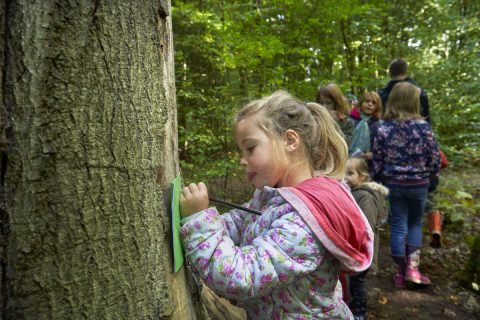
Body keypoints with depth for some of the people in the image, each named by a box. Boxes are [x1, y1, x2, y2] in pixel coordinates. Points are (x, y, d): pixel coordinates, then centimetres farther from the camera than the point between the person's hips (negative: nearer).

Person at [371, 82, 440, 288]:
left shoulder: (383, 128, -9)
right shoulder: (423, 127, -11)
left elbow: (377, 161, -6)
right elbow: (435, 158, -6)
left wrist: (382, 181, 9)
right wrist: (427, 175, 13)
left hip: (393, 184, 1)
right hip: (418, 184, 0)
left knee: (398, 226, 10)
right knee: (415, 223, 20)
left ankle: (401, 272, 20)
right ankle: (412, 267, 12)